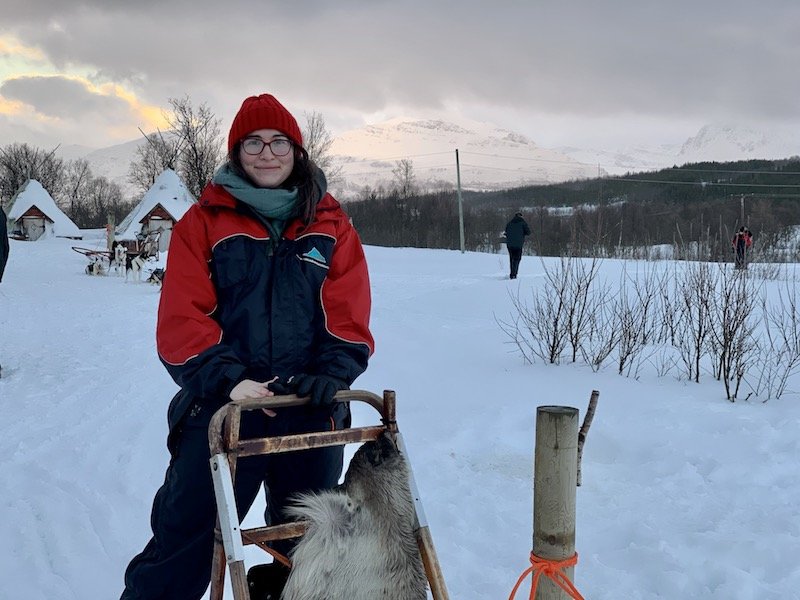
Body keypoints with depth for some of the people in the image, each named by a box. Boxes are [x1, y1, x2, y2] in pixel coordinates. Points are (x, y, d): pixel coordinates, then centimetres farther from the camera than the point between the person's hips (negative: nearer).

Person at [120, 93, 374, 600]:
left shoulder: (331, 223, 9)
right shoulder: (204, 221, 3)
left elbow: (349, 313, 2)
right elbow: (182, 317, -5)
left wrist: (332, 373, -14)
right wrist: (227, 379, -18)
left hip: (312, 413, 2)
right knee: (180, 547, -1)